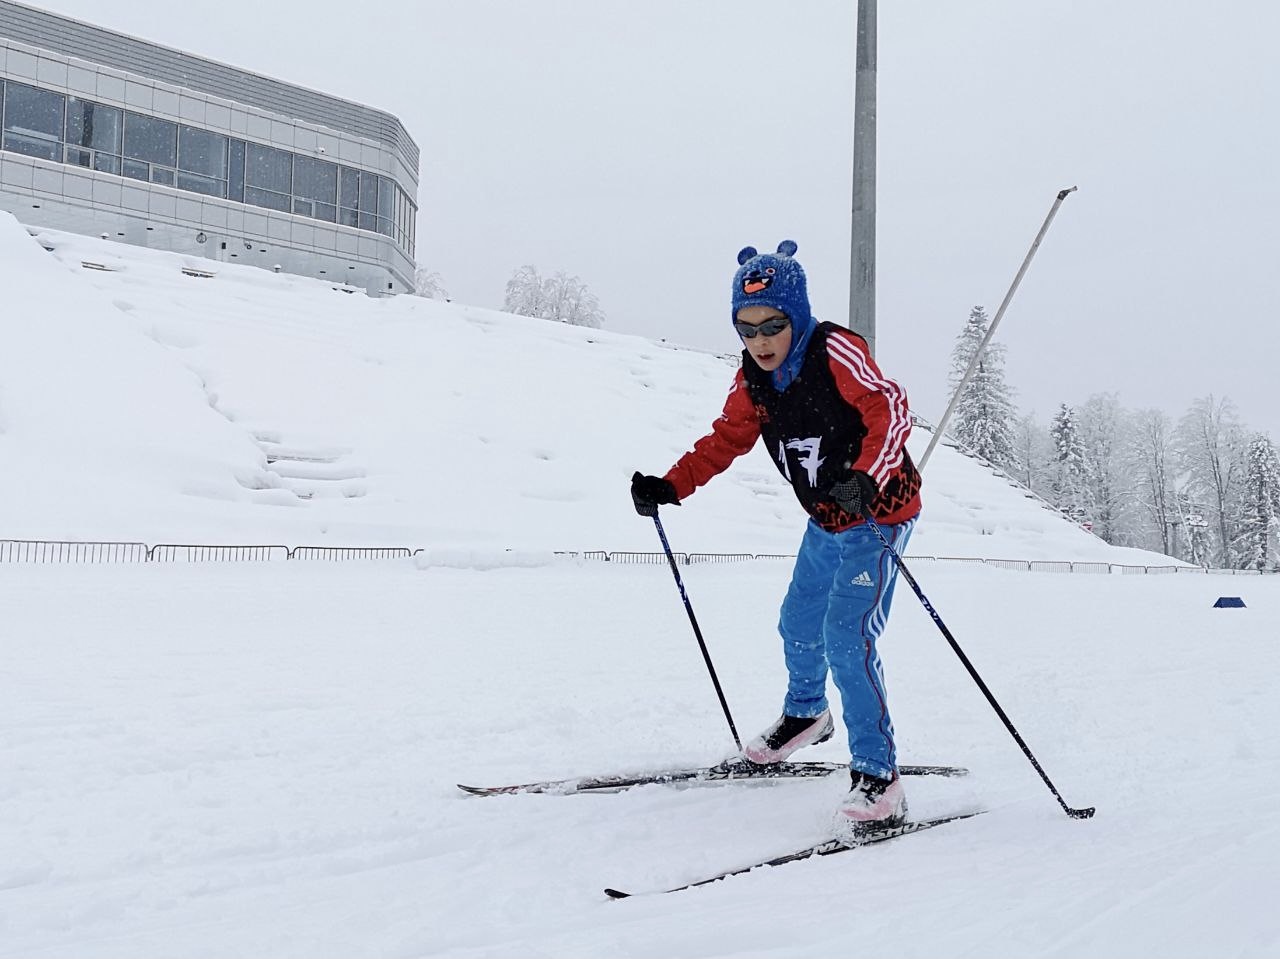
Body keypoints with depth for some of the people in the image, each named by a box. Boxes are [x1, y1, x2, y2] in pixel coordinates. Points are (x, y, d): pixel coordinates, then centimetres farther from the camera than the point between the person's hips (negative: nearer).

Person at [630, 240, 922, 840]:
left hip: (877, 517, -8)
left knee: (846, 639, -18)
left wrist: (866, 479, -48)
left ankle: (878, 779, -8)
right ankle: (805, 713, 51)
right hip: (824, 523, 8)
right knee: (798, 626, 21)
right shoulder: (753, 379, -2)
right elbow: (725, 441, 6)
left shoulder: (835, 352, -23)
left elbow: (891, 409, -33)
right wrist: (668, 487, -6)